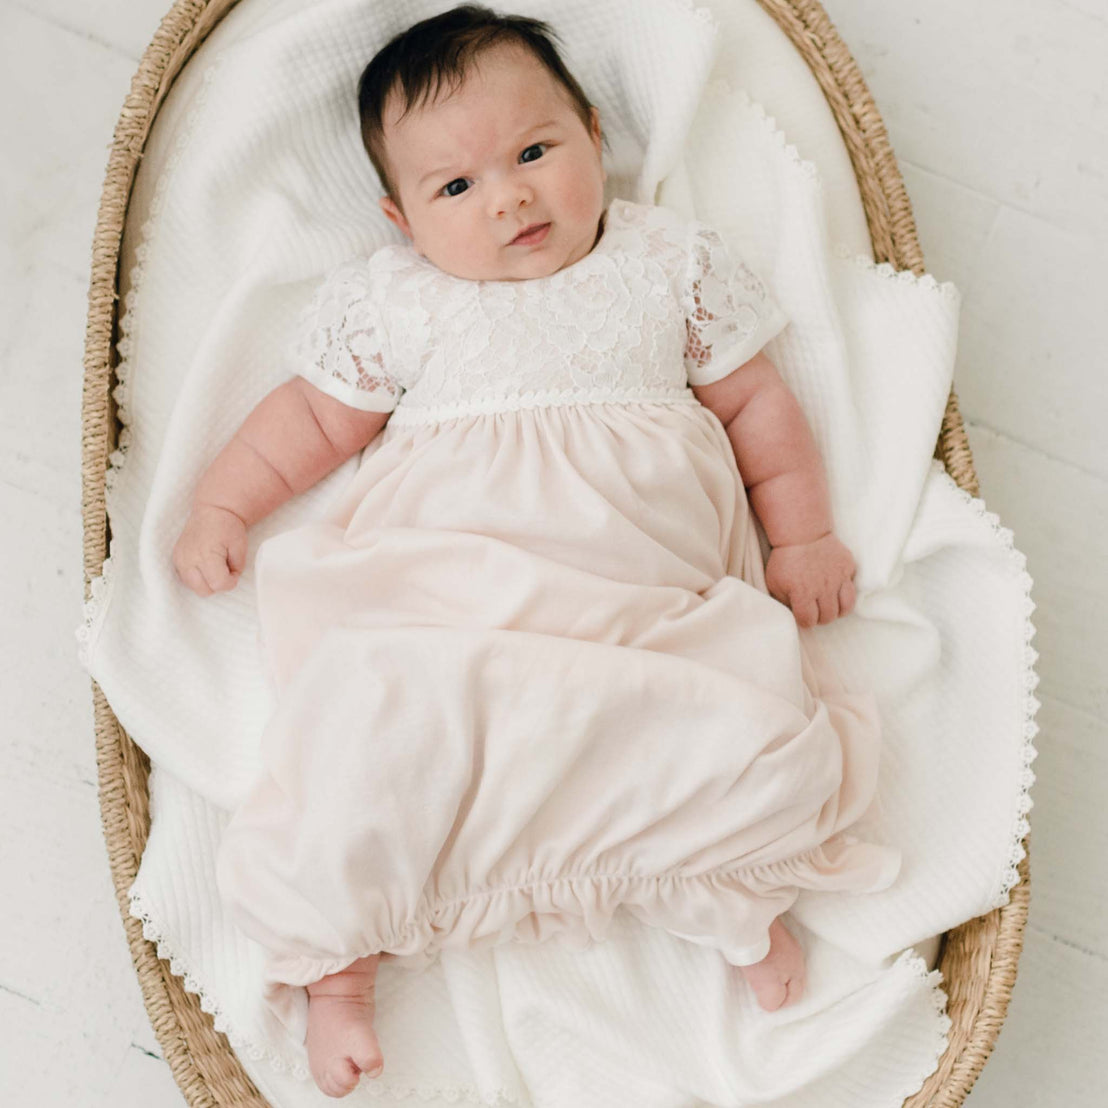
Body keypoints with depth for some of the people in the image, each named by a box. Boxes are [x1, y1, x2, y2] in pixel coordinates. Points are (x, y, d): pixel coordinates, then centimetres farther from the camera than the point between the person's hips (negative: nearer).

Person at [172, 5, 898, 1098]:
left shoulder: (671, 259, 16)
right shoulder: (388, 298, 13)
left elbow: (752, 398, 19)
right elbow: (315, 412, 20)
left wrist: (805, 533, 13)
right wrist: (221, 505, 11)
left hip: (655, 619, 1)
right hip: (442, 615, -1)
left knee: (768, 739, -19)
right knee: (374, 735, -25)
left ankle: (732, 888, 13)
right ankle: (332, 953, 2)